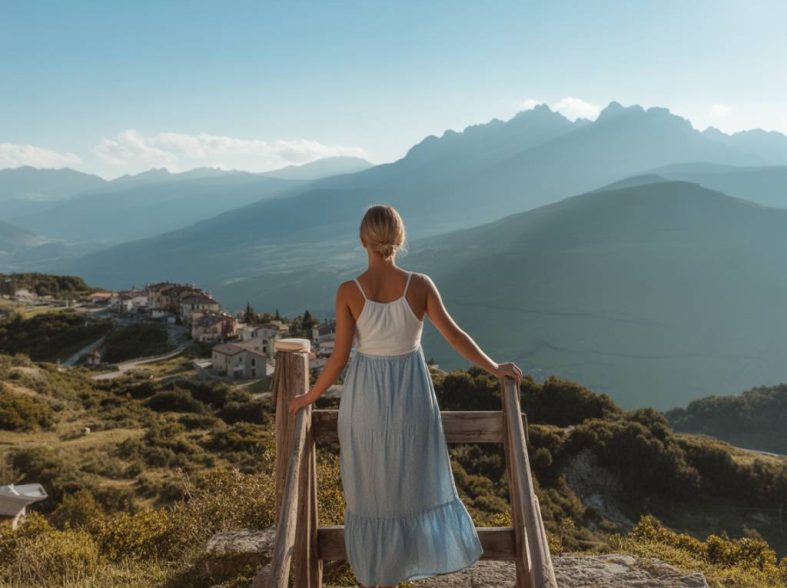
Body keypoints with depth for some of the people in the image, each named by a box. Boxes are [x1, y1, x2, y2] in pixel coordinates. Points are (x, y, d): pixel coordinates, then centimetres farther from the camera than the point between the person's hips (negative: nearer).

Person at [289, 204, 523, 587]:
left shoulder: (348, 292, -14)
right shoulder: (419, 284, -10)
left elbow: (339, 358, -12)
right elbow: (454, 335, -8)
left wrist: (309, 397, 3)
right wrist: (495, 369, 5)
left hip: (366, 396, -1)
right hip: (411, 395, 1)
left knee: (369, 488, 16)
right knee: (411, 483, 20)